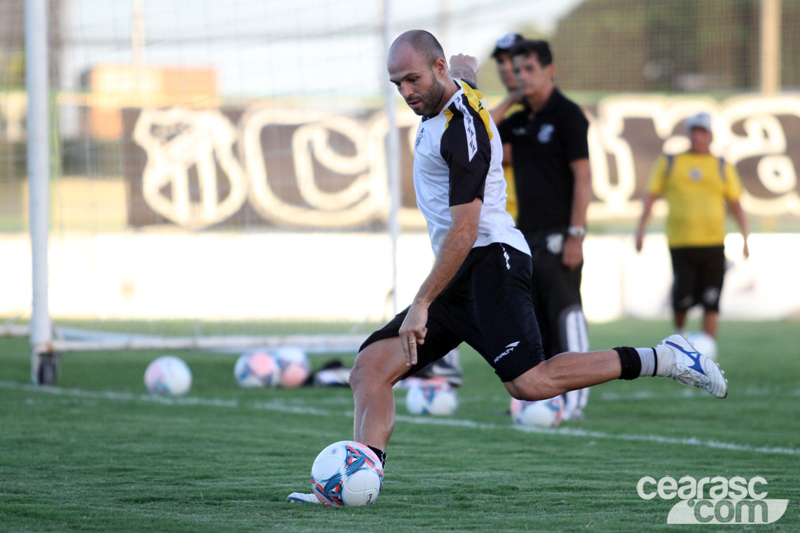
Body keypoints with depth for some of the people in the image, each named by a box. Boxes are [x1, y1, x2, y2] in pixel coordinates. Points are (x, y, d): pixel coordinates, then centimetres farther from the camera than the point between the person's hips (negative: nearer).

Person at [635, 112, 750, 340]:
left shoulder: (723, 167, 12)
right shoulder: (669, 163, 11)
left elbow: (735, 204, 14)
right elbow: (651, 195, 10)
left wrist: (745, 237, 6)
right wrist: (641, 228, 1)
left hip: (713, 243, 1)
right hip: (680, 242, -1)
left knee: (711, 303, -5)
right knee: (683, 299, -6)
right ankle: (679, 334, 23)